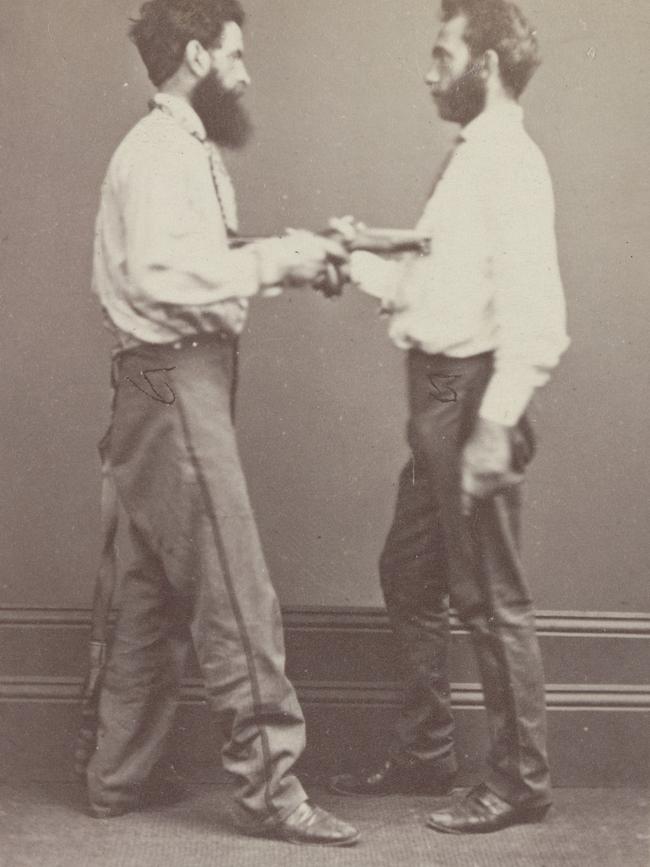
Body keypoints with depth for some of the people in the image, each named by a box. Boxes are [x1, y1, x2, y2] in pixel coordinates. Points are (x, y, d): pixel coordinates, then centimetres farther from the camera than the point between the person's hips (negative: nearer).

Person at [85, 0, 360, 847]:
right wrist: (273, 261, -20)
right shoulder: (157, 153, -12)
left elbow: (194, 270, 12)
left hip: (185, 385, 11)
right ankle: (268, 786, 1)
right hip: (172, 385, -11)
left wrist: (282, 258, 2)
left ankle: (122, 775, 25)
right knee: (236, 596, -7)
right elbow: (159, 276, -26)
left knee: (157, 594, 15)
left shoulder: (185, 151, 19)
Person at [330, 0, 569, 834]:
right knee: (408, 578, 17)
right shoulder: (467, 160, 16)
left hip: (472, 395, -10)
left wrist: (495, 425, -25)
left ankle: (519, 779, 16)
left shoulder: (510, 164, -14)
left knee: (488, 596, 1)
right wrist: (360, 263, 6)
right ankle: (423, 751, 32)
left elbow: (533, 315, -22)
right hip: (437, 395, 10)